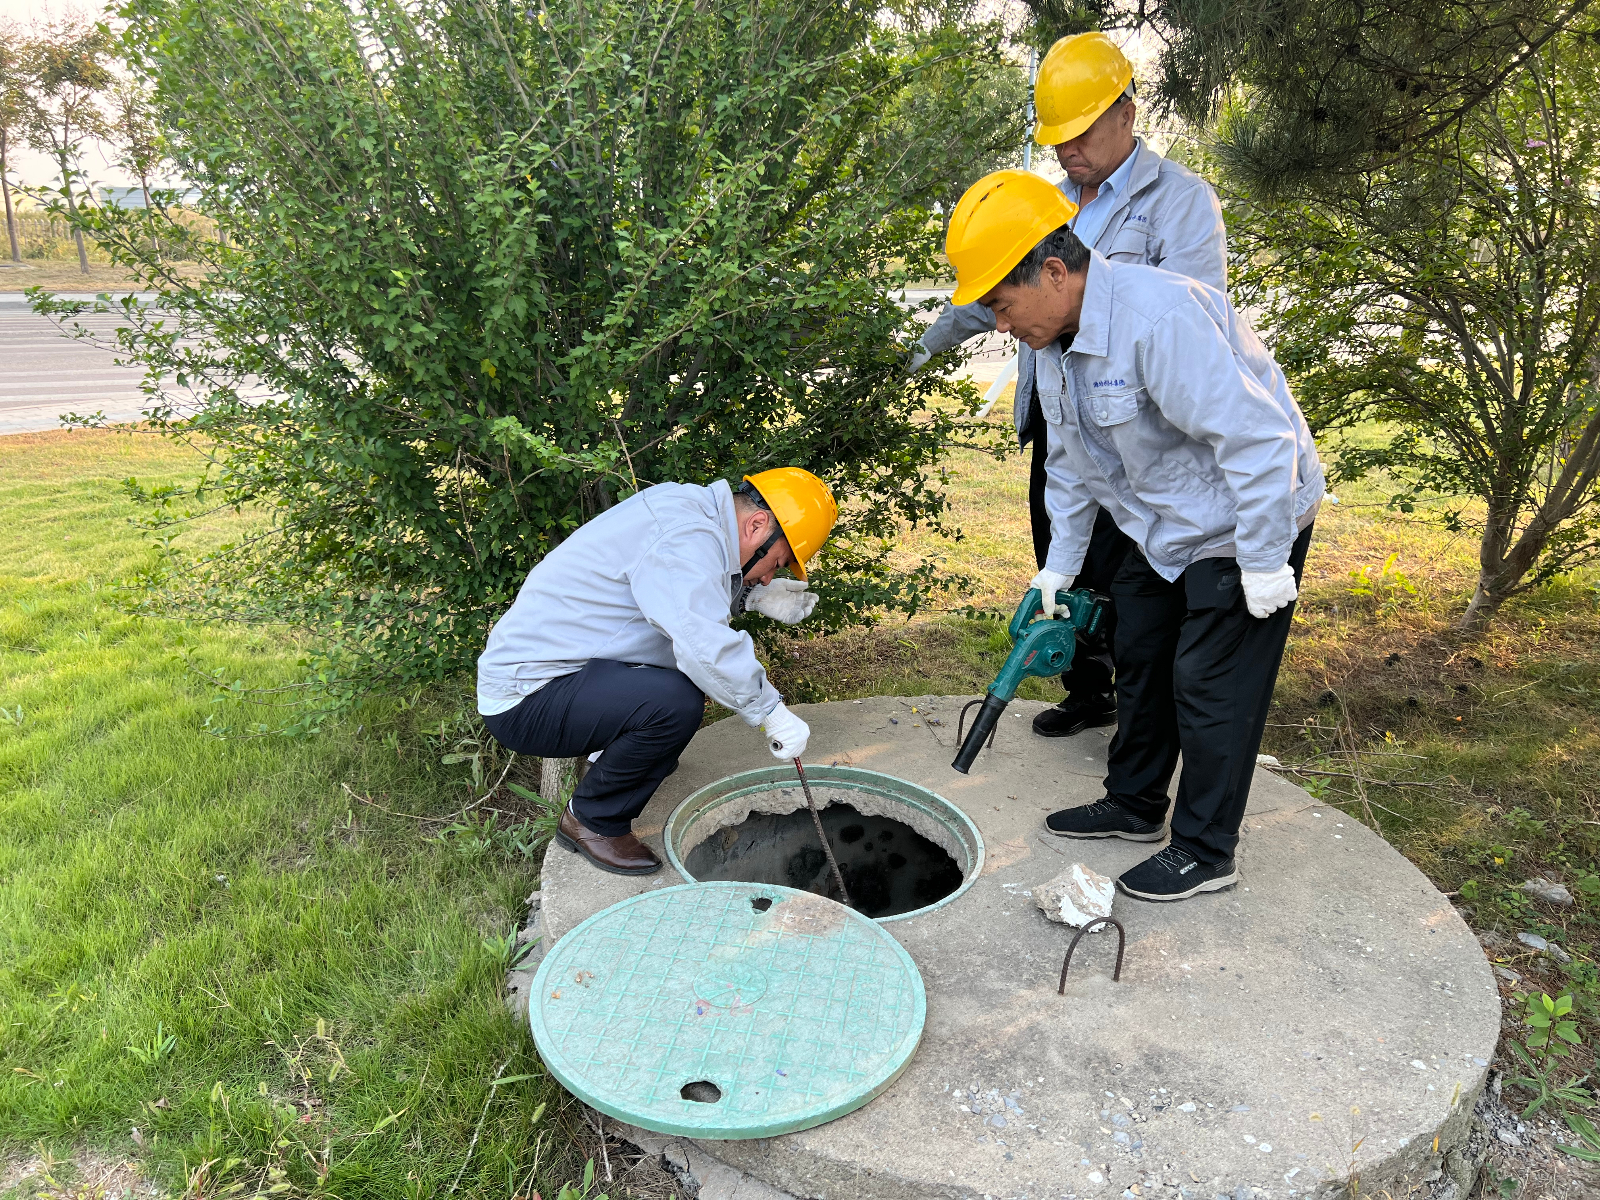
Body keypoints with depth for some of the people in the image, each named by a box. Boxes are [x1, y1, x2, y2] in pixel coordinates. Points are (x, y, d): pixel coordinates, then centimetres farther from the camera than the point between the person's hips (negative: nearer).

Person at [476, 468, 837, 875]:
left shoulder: (687, 510, 7)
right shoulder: (685, 536, -22)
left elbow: (689, 594, 24)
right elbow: (705, 645, -35)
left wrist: (751, 595, 7)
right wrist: (772, 713, -24)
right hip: (526, 700, -10)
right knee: (675, 700, -30)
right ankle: (592, 822, -6)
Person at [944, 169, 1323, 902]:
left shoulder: (1158, 317, -32)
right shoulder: (1056, 339, -1)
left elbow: (1258, 438, -32)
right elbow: (1071, 463, 11)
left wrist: (1263, 565, -26)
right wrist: (1059, 566, 14)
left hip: (1247, 521, -9)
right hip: (1161, 530, 9)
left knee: (1209, 685, -2)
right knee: (1139, 662, 17)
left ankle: (1204, 853, 16)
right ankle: (1134, 805, 36)